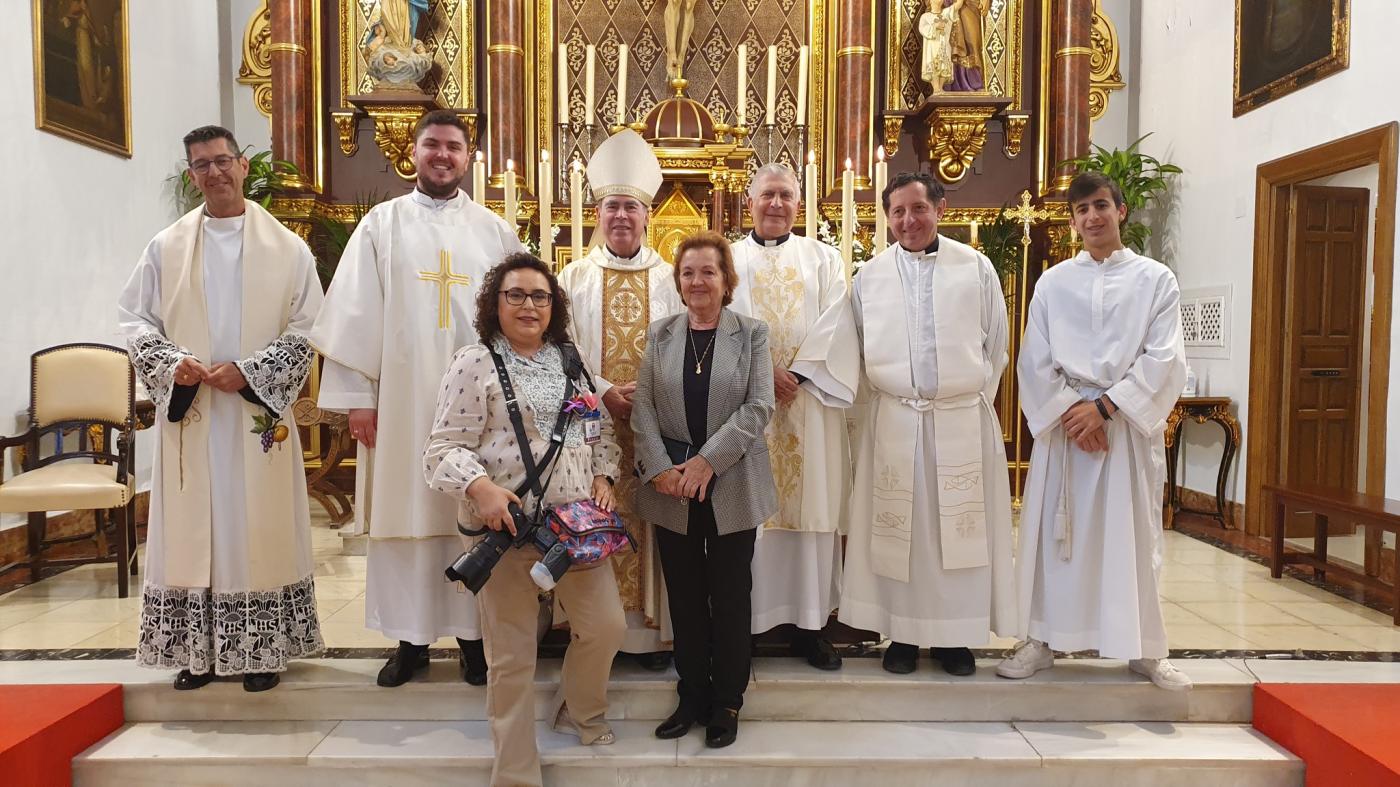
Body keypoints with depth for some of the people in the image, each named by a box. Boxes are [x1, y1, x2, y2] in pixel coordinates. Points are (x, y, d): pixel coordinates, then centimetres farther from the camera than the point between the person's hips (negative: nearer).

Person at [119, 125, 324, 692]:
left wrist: (248, 371, -13)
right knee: (193, 530, 5)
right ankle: (198, 650, 17)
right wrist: (173, 363, -11)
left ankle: (263, 649, 13)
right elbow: (135, 320, 9)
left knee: (260, 529, 2)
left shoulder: (287, 248, 3)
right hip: (188, 415, 2)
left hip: (259, 414, -2)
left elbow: (307, 330, -1)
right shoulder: (166, 247, 9)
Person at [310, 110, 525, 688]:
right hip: (401, 400, 0)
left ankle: (472, 633, 18)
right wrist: (357, 396, -5)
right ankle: (411, 637, 19)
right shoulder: (382, 224, 6)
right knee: (404, 512, 5)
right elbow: (354, 314, 1)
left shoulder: (494, 231, 9)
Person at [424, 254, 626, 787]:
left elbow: (602, 428, 18)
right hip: (506, 527, -5)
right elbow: (446, 448, -10)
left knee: (607, 625, 8)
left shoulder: (571, 361, 11)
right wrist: (482, 488, -26)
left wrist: (603, 477, 2)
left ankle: (580, 713, 39)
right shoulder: (474, 364, -5)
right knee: (512, 653, 5)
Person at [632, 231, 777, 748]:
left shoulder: (751, 334, 1)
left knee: (730, 597, 6)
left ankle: (727, 702, 22)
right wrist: (660, 468, -12)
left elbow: (759, 407, -7)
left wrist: (707, 460, -15)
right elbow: (643, 406, 2)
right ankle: (692, 695, 26)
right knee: (684, 597, 10)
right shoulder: (660, 335, 8)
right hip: (671, 487, 2)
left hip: (732, 486, -2)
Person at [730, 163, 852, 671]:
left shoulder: (823, 259, 13)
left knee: (810, 508, 3)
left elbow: (833, 325, 1)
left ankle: (810, 624, 12)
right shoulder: (727, 260, 10)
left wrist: (796, 375, -11)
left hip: (809, 400, 1)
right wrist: (764, 371, -14)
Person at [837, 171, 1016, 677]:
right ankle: (901, 633, 17)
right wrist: (886, 397, 6)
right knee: (896, 527, 4)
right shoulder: (870, 276, 5)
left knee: (959, 526, 4)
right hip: (894, 420, 1)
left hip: (963, 421, 0)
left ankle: (955, 636, 18)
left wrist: (974, 401, 6)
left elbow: (995, 346, 8)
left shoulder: (976, 268, 3)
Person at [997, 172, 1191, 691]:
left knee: (1134, 535, 5)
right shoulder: (1052, 283, 7)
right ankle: (1041, 640, 14)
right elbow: (1035, 361, 1)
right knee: (1054, 532, 3)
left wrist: (1103, 406, -14)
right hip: (1062, 423, 1)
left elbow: (1163, 360, -5)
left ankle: (1144, 649, 19)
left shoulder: (1155, 280, 4)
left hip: (1130, 424, -1)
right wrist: (1070, 412, -12)